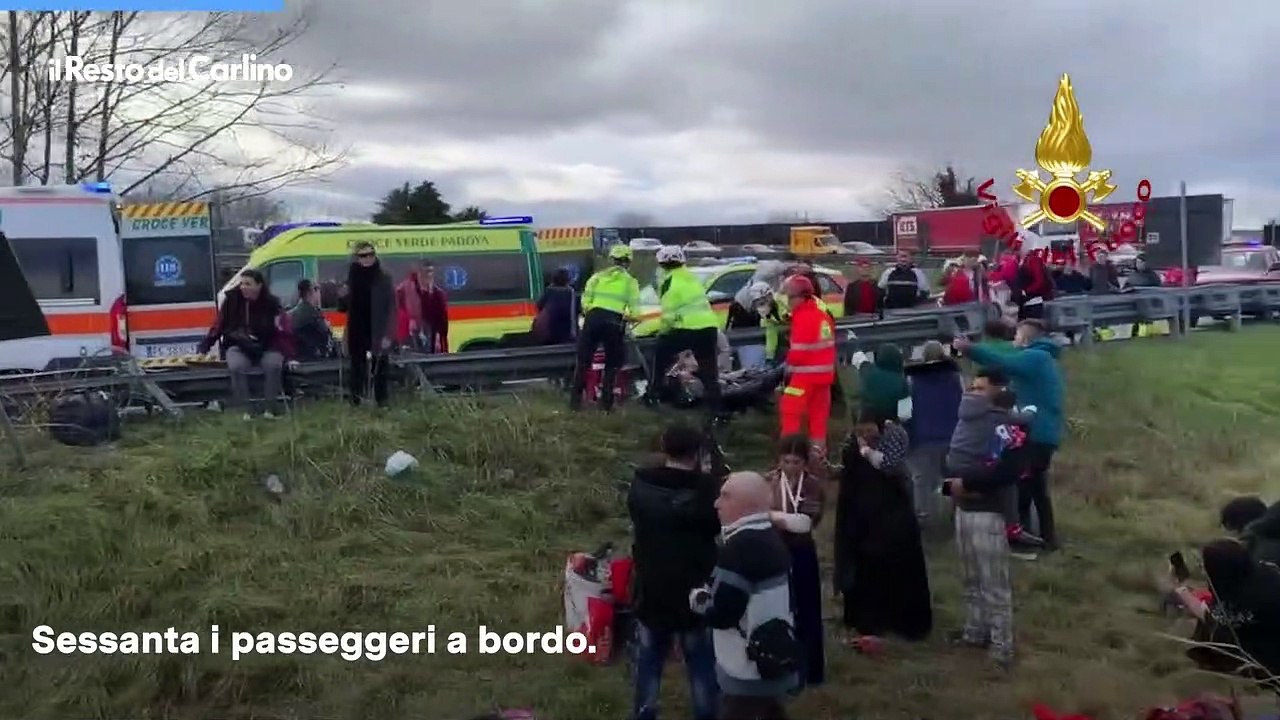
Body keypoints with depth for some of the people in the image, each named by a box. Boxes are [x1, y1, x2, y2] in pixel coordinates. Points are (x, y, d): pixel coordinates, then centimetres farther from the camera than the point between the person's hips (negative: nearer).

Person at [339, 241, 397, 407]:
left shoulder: (383, 279, -3)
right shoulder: (353, 277, 6)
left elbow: (391, 309, -6)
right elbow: (344, 308, 9)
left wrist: (388, 334, -13)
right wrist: (341, 297, -13)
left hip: (377, 334, -3)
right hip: (357, 334, 3)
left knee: (379, 369, 3)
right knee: (357, 369, 7)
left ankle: (381, 403, 8)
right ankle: (356, 403, 12)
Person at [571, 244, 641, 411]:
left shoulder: (597, 276, 16)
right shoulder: (630, 281, 11)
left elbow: (585, 301, 7)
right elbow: (634, 311, 1)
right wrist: (627, 316, 22)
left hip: (594, 318, 1)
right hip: (614, 322, -1)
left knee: (583, 360, 12)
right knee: (612, 363, 15)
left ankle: (575, 399, 12)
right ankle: (606, 401, 11)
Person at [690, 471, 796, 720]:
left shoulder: (741, 546, -23)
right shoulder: (772, 538, 6)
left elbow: (720, 614, -25)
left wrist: (696, 598, -6)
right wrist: (711, 593, 6)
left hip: (749, 672, -9)